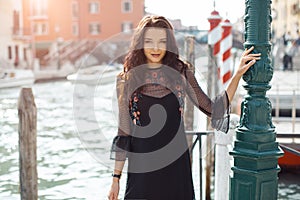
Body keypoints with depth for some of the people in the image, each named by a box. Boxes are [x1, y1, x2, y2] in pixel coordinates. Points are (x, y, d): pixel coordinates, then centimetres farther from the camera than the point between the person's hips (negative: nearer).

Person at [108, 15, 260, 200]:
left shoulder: (181, 73, 1)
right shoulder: (127, 80, -2)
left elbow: (212, 108, 3)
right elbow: (124, 132, 2)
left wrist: (238, 75, -3)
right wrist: (116, 177, 2)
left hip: (176, 163, 1)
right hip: (142, 167, -1)